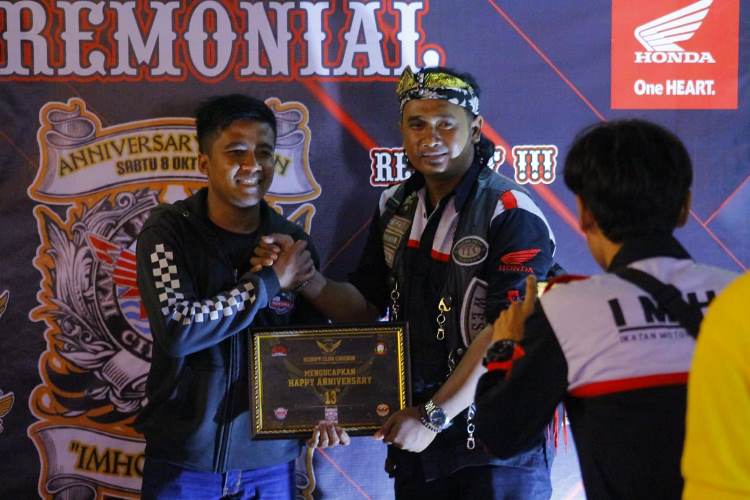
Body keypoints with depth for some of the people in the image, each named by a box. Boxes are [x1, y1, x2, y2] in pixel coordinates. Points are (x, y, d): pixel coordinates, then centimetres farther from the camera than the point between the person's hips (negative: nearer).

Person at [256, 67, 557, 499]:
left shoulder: (513, 215, -13)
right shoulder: (396, 208, 7)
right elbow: (365, 307, 11)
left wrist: (434, 416, -20)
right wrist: (303, 276, -6)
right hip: (415, 436, 6)